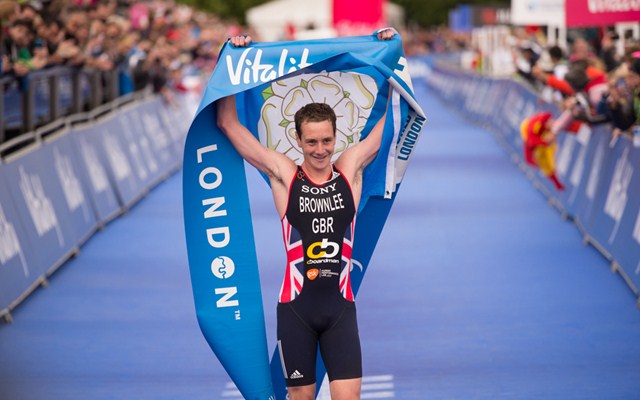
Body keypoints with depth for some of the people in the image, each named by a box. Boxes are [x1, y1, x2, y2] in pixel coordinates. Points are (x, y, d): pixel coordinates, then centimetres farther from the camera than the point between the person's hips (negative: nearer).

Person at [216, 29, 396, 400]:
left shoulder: (351, 169, 3)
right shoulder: (283, 174, 0)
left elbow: (391, 116, 8)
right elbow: (229, 123, 2)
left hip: (340, 305, 1)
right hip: (296, 305, -1)